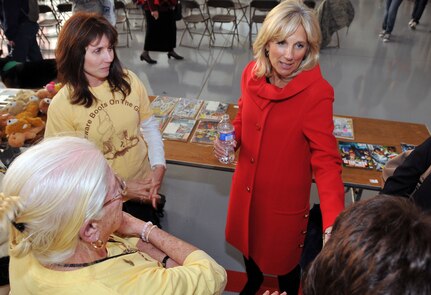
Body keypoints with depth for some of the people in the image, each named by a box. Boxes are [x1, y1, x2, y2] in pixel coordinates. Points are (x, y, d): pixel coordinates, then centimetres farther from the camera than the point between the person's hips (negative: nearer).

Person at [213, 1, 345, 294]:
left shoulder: (317, 92, -25)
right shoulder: (253, 73, -9)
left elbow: (326, 160, -25)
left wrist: (333, 222, -37)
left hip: (285, 198, -5)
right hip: (246, 187, 6)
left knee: (283, 258, 20)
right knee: (247, 242, 30)